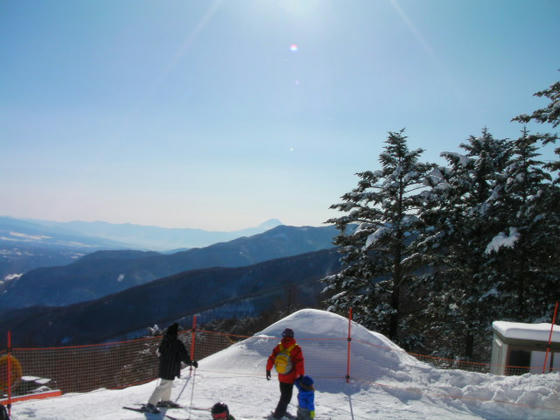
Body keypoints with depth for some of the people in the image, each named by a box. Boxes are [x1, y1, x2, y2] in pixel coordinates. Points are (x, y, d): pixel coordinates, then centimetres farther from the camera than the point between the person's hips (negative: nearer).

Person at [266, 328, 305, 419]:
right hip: (290, 377, -4)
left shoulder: (278, 347, -6)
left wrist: (268, 370, 11)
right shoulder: (296, 348, -17)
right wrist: (301, 375, -6)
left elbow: (271, 358, -1)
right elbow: (300, 363, -16)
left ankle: (281, 411, 36)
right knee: (286, 397, 7)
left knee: (283, 394, 24)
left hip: (281, 377, 4)